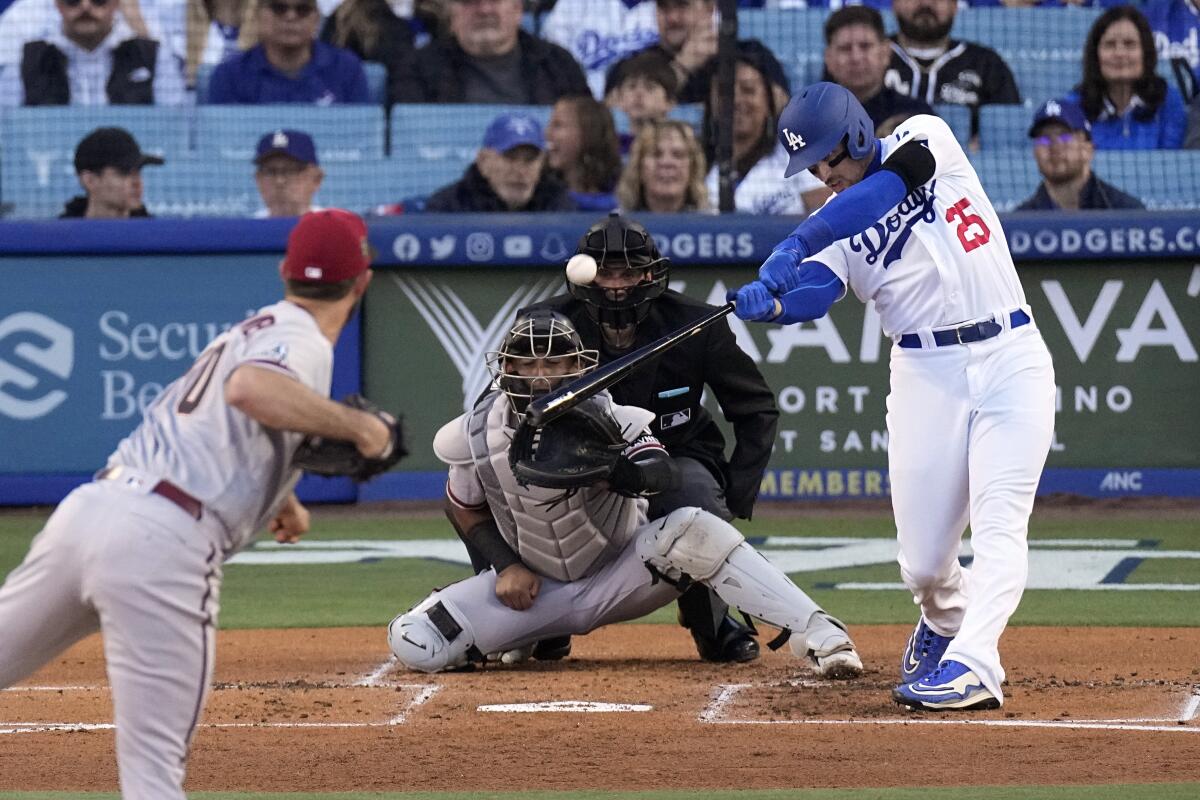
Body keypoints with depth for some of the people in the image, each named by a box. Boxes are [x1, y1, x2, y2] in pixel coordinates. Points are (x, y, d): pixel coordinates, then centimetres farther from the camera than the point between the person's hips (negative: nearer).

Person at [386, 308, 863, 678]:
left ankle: (817, 635, -37)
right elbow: (464, 508, 7)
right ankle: (521, 636, 15)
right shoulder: (477, 436, -12)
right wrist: (505, 566, -9)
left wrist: (606, 469, -58)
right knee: (414, 645, -17)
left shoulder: (606, 420, -19)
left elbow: (665, 477, -37)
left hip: (621, 578, -2)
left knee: (691, 529, -34)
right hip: (536, 586, 2)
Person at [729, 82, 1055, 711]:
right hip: (927, 372, 2)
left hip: (1011, 358, -2)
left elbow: (890, 185, -19)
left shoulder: (926, 139, 1)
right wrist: (767, 301, -37)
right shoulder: (834, 228, 5)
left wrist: (792, 249, -26)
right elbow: (809, 296, -13)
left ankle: (971, 666, -27)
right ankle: (944, 622, 33)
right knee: (923, 562, 1)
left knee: (998, 528, -17)